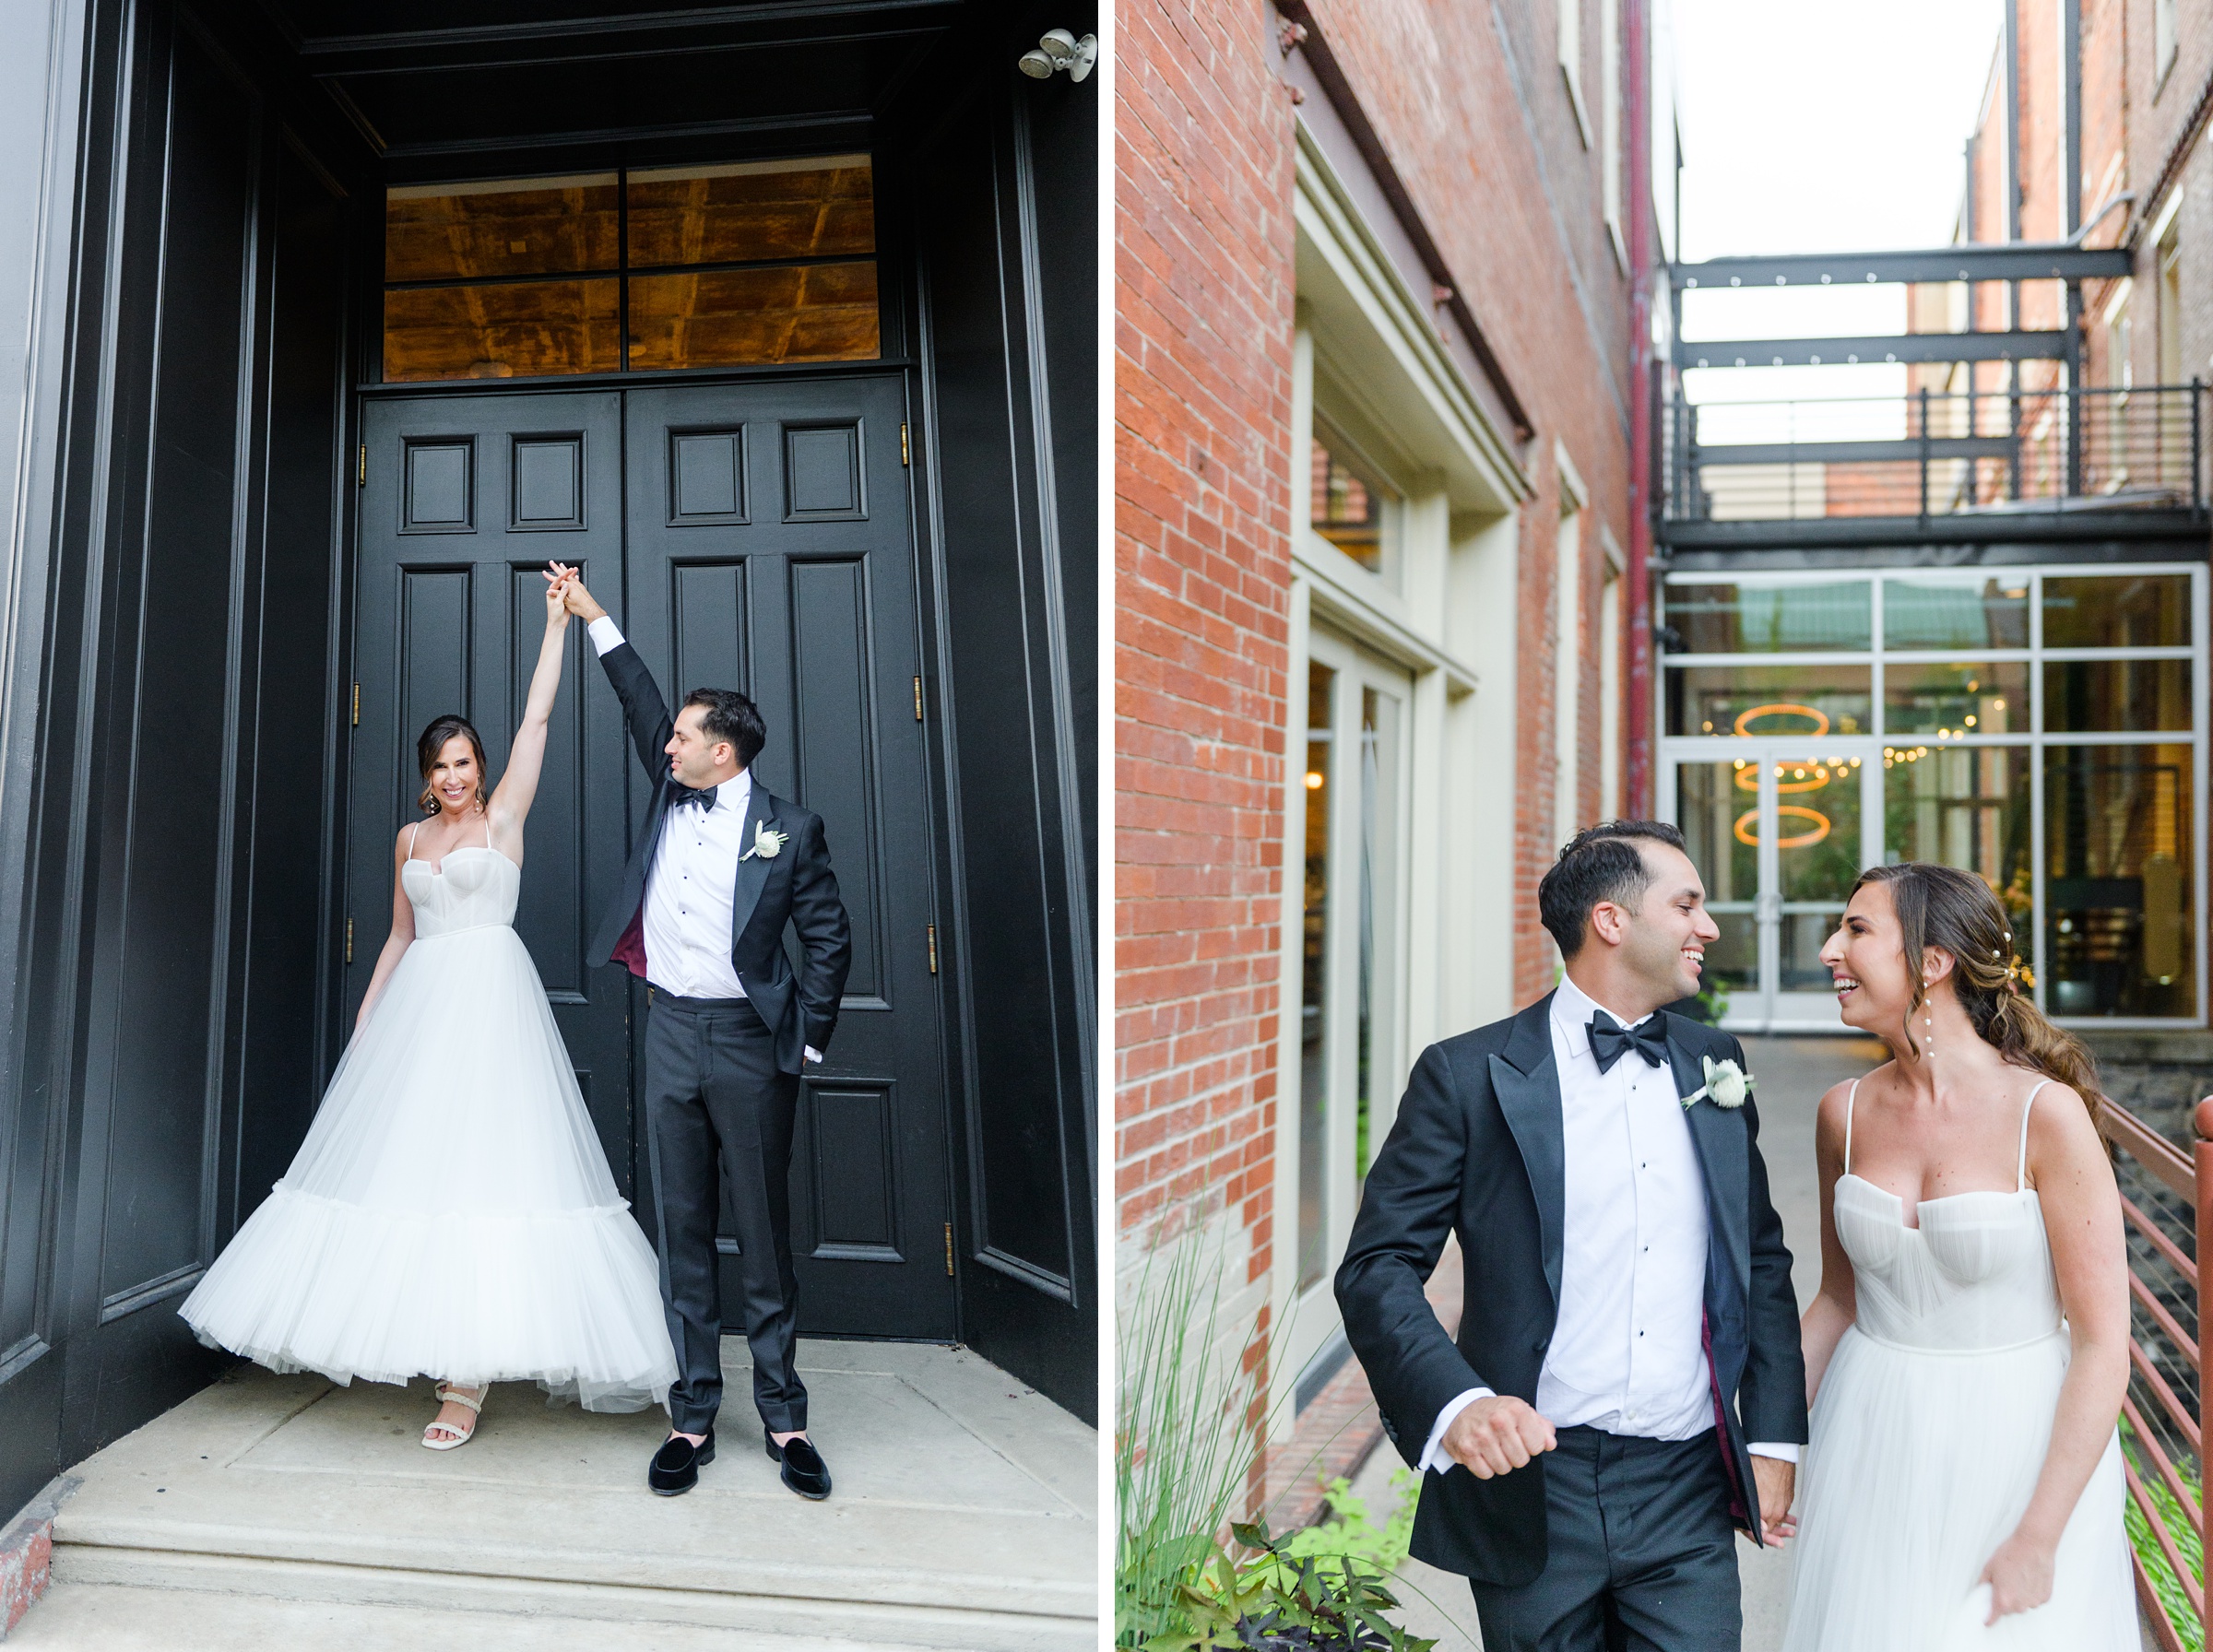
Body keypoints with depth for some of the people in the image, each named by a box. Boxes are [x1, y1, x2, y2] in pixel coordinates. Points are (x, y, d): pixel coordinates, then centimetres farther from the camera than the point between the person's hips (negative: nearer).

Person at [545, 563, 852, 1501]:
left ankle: (783, 1419, 12)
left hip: (749, 1042, -4)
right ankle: (693, 1418, 15)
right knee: (682, 1231, 7)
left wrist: (809, 1043, -3)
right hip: (670, 1035, 4)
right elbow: (642, 704, 17)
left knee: (764, 1233, 2)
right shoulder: (669, 796, 9)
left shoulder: (789, 831, -4)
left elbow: (829, 938, -1)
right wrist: (592, 617, 17)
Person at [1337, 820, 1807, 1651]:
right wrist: (1455, 1401, -26)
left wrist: (1774, 1437, 10)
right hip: (1533, 1484, -3)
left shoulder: (1713, 1062, 9)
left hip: (1688, 1493, 3)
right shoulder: (1468, 1074, -7)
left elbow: (1761, 1257, 16)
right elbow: (1378, 1266, -10)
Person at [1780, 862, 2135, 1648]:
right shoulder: (1845, 1113, -2)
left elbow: (2102, 1344, -14)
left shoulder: (2046, 1113, -16)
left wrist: (2038, 1540, -15)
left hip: (2018, 1449, -4)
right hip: (1874, 1446, 4)